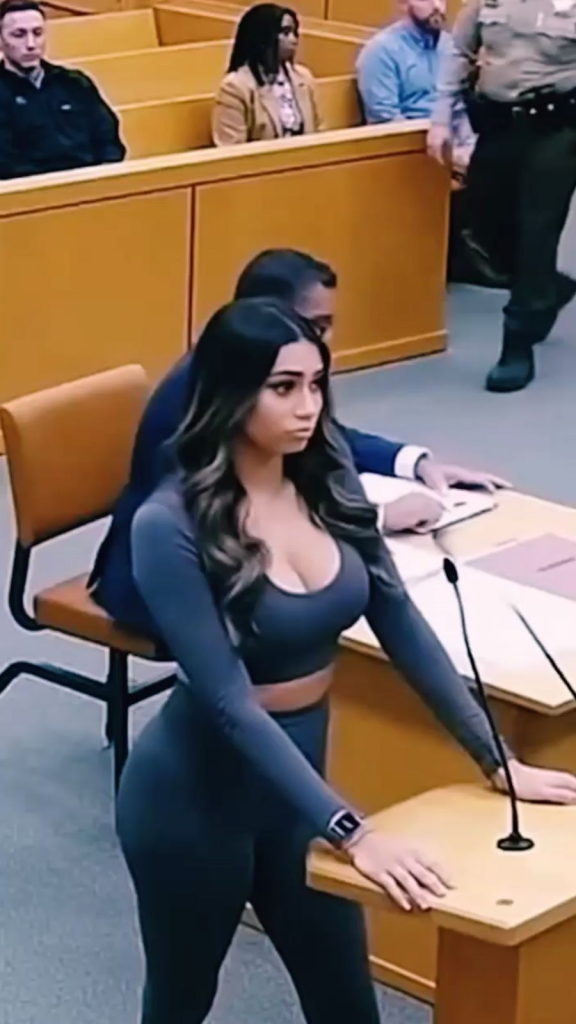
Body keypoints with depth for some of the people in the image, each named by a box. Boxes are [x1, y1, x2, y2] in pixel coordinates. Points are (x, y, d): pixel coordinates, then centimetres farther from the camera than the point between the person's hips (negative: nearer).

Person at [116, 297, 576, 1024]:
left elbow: (400, 623, 0)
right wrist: (352, 832, -34)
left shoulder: (327, 481, -6)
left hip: (295, 780, 5)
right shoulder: (171, 526, -24)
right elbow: (230, 704, -28)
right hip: (195, 794, -5)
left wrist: (495, 759, -4)